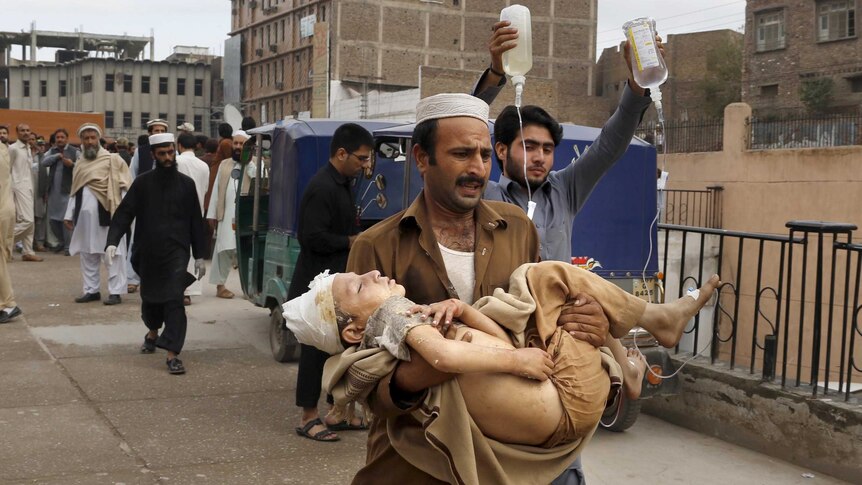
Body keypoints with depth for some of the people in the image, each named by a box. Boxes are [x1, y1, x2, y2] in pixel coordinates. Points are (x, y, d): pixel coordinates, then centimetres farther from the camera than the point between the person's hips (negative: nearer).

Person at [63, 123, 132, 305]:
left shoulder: (112, 159, -2)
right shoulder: (79, 164, 15)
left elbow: (124, 186, -6)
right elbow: (74, 191, 20)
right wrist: (69, 214, 16)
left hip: (105, 213, -6)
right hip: (84, 214, 6)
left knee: (111, 254, -4)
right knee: (87, 254, 10)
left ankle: (115, 292, -2)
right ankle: (91, 290, 19)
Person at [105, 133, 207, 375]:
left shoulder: (186, 184, 3)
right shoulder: (142, 183, 1)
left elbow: (196, 221, 6)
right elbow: (124, 213, -3)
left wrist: (199, 256, 6)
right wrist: (112, 241, -18)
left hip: (176, 251, -2)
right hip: (148, 252, 2)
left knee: (174, 300, -12)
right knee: (150, 297, 18)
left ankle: (172, 354, -13)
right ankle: (153, 332, 47)